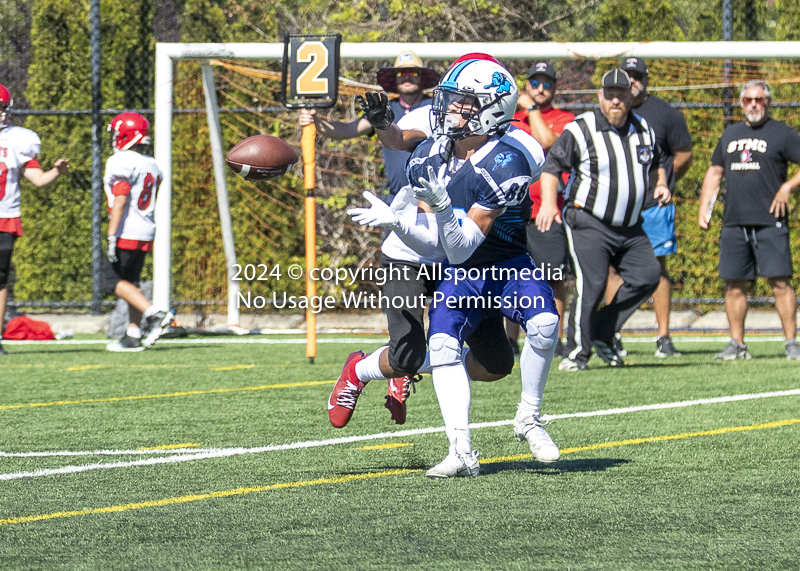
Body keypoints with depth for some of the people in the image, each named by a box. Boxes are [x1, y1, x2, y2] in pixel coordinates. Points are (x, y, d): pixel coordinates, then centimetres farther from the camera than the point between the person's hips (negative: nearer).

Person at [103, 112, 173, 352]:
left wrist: (112, 236, -20)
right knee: (130, 281, 13)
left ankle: (153, 314, -17)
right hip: (146, 233, 8)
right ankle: (133, 335, 9)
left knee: (113, 280, -3)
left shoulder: (121, 163, -13)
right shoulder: (152, 165, 13)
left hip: (127, 233, -8)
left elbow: (121, 201, -19)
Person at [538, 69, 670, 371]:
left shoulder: (643, 130, 9)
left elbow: (655, 163, 27)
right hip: (589, 224, -6)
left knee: (648, 275, -7)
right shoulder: (581, 130, -9)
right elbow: (551, 165, -8)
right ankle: (578, 351, -1)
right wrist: (549, 203, -21)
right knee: (591, 285, -14)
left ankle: (602, 334, 4)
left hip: (629, 227, 6)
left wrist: (661, 184, 6)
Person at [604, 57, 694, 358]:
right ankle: (613, 336, 7)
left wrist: (662, 184, 8)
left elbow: (684, 154, 8)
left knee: (658, 268, -2)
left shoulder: (664, 113, 1)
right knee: (613, 268, 1)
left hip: (653, 206, -3)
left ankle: (664, 337, 0)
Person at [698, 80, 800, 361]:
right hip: (734, 222, 5)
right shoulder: (730, 134, 18)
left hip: (770, 222, -5)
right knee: (734, 284, 4)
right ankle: (737, 344, 11)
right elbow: (715, 171, 24)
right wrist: (704, 208, 14)